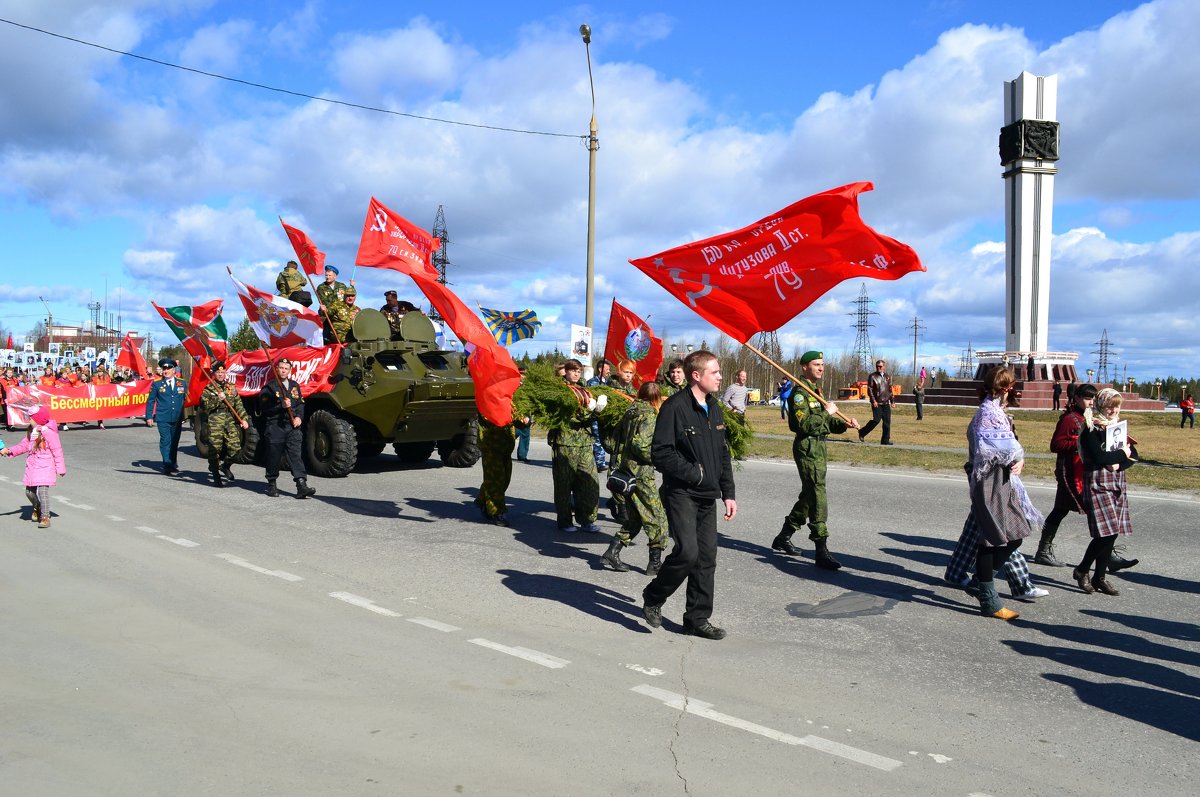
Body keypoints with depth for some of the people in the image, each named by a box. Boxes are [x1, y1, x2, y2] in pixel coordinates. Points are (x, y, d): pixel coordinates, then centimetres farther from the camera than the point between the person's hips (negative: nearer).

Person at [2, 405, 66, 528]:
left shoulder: (48, 432, -14)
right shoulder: (31, 432, 12)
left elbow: (57, 451, -13)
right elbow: (24, 445, 19)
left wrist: (60, 468, -12)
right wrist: (10, 451, 2)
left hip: (45, 467, -8)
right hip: (32, 466, 8)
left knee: (42, 490, -15)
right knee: (29, 491, 15)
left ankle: (45, 517, -9)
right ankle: (37, 508, 42)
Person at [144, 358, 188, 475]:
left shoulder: (183, 383, 8)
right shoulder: (156, 384, 4)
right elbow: (150, 401, 7)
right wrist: (149, 417, 1)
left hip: (177, 419, 2)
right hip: (163, 419, -2)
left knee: (174, 442, 11)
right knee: (165, 441, -7)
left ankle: (173, 465, 25)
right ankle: (167, 466, -7)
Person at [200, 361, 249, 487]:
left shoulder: (232, 388, 15)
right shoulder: (209, 389, 4)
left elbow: (239, 405, 12)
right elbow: (204, 405, -7)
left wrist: (243, 419, 2)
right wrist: (218, 399, -17)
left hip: (231, 421, 3)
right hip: (215, 422, -3)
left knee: (235, 448, -4)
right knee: (215, 449, -3)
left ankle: (225, 466, 26)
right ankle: (216, 477, 8)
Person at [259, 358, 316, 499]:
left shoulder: (295, 386, 15)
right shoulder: (269, 387, -1)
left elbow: (301, 404, 19)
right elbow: (265, 407, -9)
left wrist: (299, 417, 1)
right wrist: (281, 406, -20)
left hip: (292, 426, 3)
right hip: (274, 427, -3)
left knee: (296, 455, -7)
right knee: (273, 456, 6)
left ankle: (301, 486, -14)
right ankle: (272, 485, 23)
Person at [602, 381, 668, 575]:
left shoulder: (630, 412, 11)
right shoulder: (649, 415, -13)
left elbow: (618, 437, 14)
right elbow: (641, 444, -22)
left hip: (624, 470, 8)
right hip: (640, 473, -8)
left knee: (634, 517, 17)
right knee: (657, 517, 2)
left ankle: (613, 551, 10)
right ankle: (655, 562, 6)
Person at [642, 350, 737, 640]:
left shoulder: (714, 408, 13)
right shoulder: (675, 407, -13)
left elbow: (724, 454, 19)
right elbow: (661, 454, -16)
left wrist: (728, 493, 13)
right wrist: (693, 473, -14)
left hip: (707, 496, 8)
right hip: (681, 493, -7)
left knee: (707, 557, 7)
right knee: (687, 552, -17)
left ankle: (698, 619, 18)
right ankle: (653, 599, 7)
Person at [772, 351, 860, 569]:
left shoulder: (816, 391, 19)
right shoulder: (799, 392, -12)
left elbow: (826, 423, 19)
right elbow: (804, 424, -23)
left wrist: (843, 424, 2)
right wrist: (827, 413, -16)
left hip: (819, 447, 10)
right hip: (807, 447, -10)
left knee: (809, 496, 16)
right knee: (817, 498, -12)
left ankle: (783, 538, 28)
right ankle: (822, 552, -11)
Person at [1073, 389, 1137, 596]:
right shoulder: (1091, 429, -8)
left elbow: (1133, 456, 9)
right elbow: (1099, 457, -20)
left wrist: (1118, 464, -10)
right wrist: (1122, 454, -6)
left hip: (1117, 485, 7)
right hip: (1098, 484, -7)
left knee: (1112, 533, 5)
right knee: (1107, 532, -13)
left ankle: (1100, 578, 14)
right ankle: (1081, 570, 4)